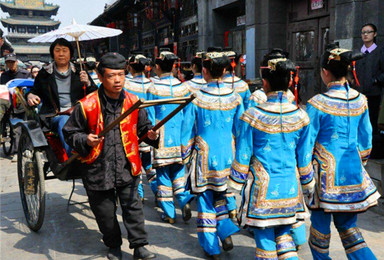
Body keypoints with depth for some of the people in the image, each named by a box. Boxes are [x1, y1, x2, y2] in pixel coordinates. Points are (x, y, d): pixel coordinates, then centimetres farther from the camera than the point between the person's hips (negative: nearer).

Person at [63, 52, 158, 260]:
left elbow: (143, 127, 14)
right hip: (98, 170, -1)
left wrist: (151, 135, -7)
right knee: (105, 211, 12)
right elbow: (70, 132, -1)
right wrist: (85, 140, -20)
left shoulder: (133, 102, -1)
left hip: (127, 167, 2)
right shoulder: (87, 106, -11)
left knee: (132, 206, 4)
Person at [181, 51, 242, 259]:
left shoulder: (196, 99, -11)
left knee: (206, 200, 10)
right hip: (228, 155, 3)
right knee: (222, 195, 24)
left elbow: (187, 132, -4)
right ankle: (227, 233, 16)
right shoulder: (235, 98, -2)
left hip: (205, 157, -3)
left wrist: (185, 156, 9)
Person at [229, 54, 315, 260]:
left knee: (265, 240, 11)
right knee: (283, 235, 21)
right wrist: (308, 185, 18)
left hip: (262, 189, -3)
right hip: (290, 189, 4)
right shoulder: (300, 116, -4)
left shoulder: (252, 116, -14)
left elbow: (242, 156, -7)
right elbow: (304, 157, 4)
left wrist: (235, 185, 6)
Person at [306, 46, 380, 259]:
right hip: (353, 170, 5)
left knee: (320, 224, 14)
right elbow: (366, 138, 10)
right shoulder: (360, 100, 1)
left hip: (326, 172, -5)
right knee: (348, 225, 17)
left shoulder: (318, 104, -15)